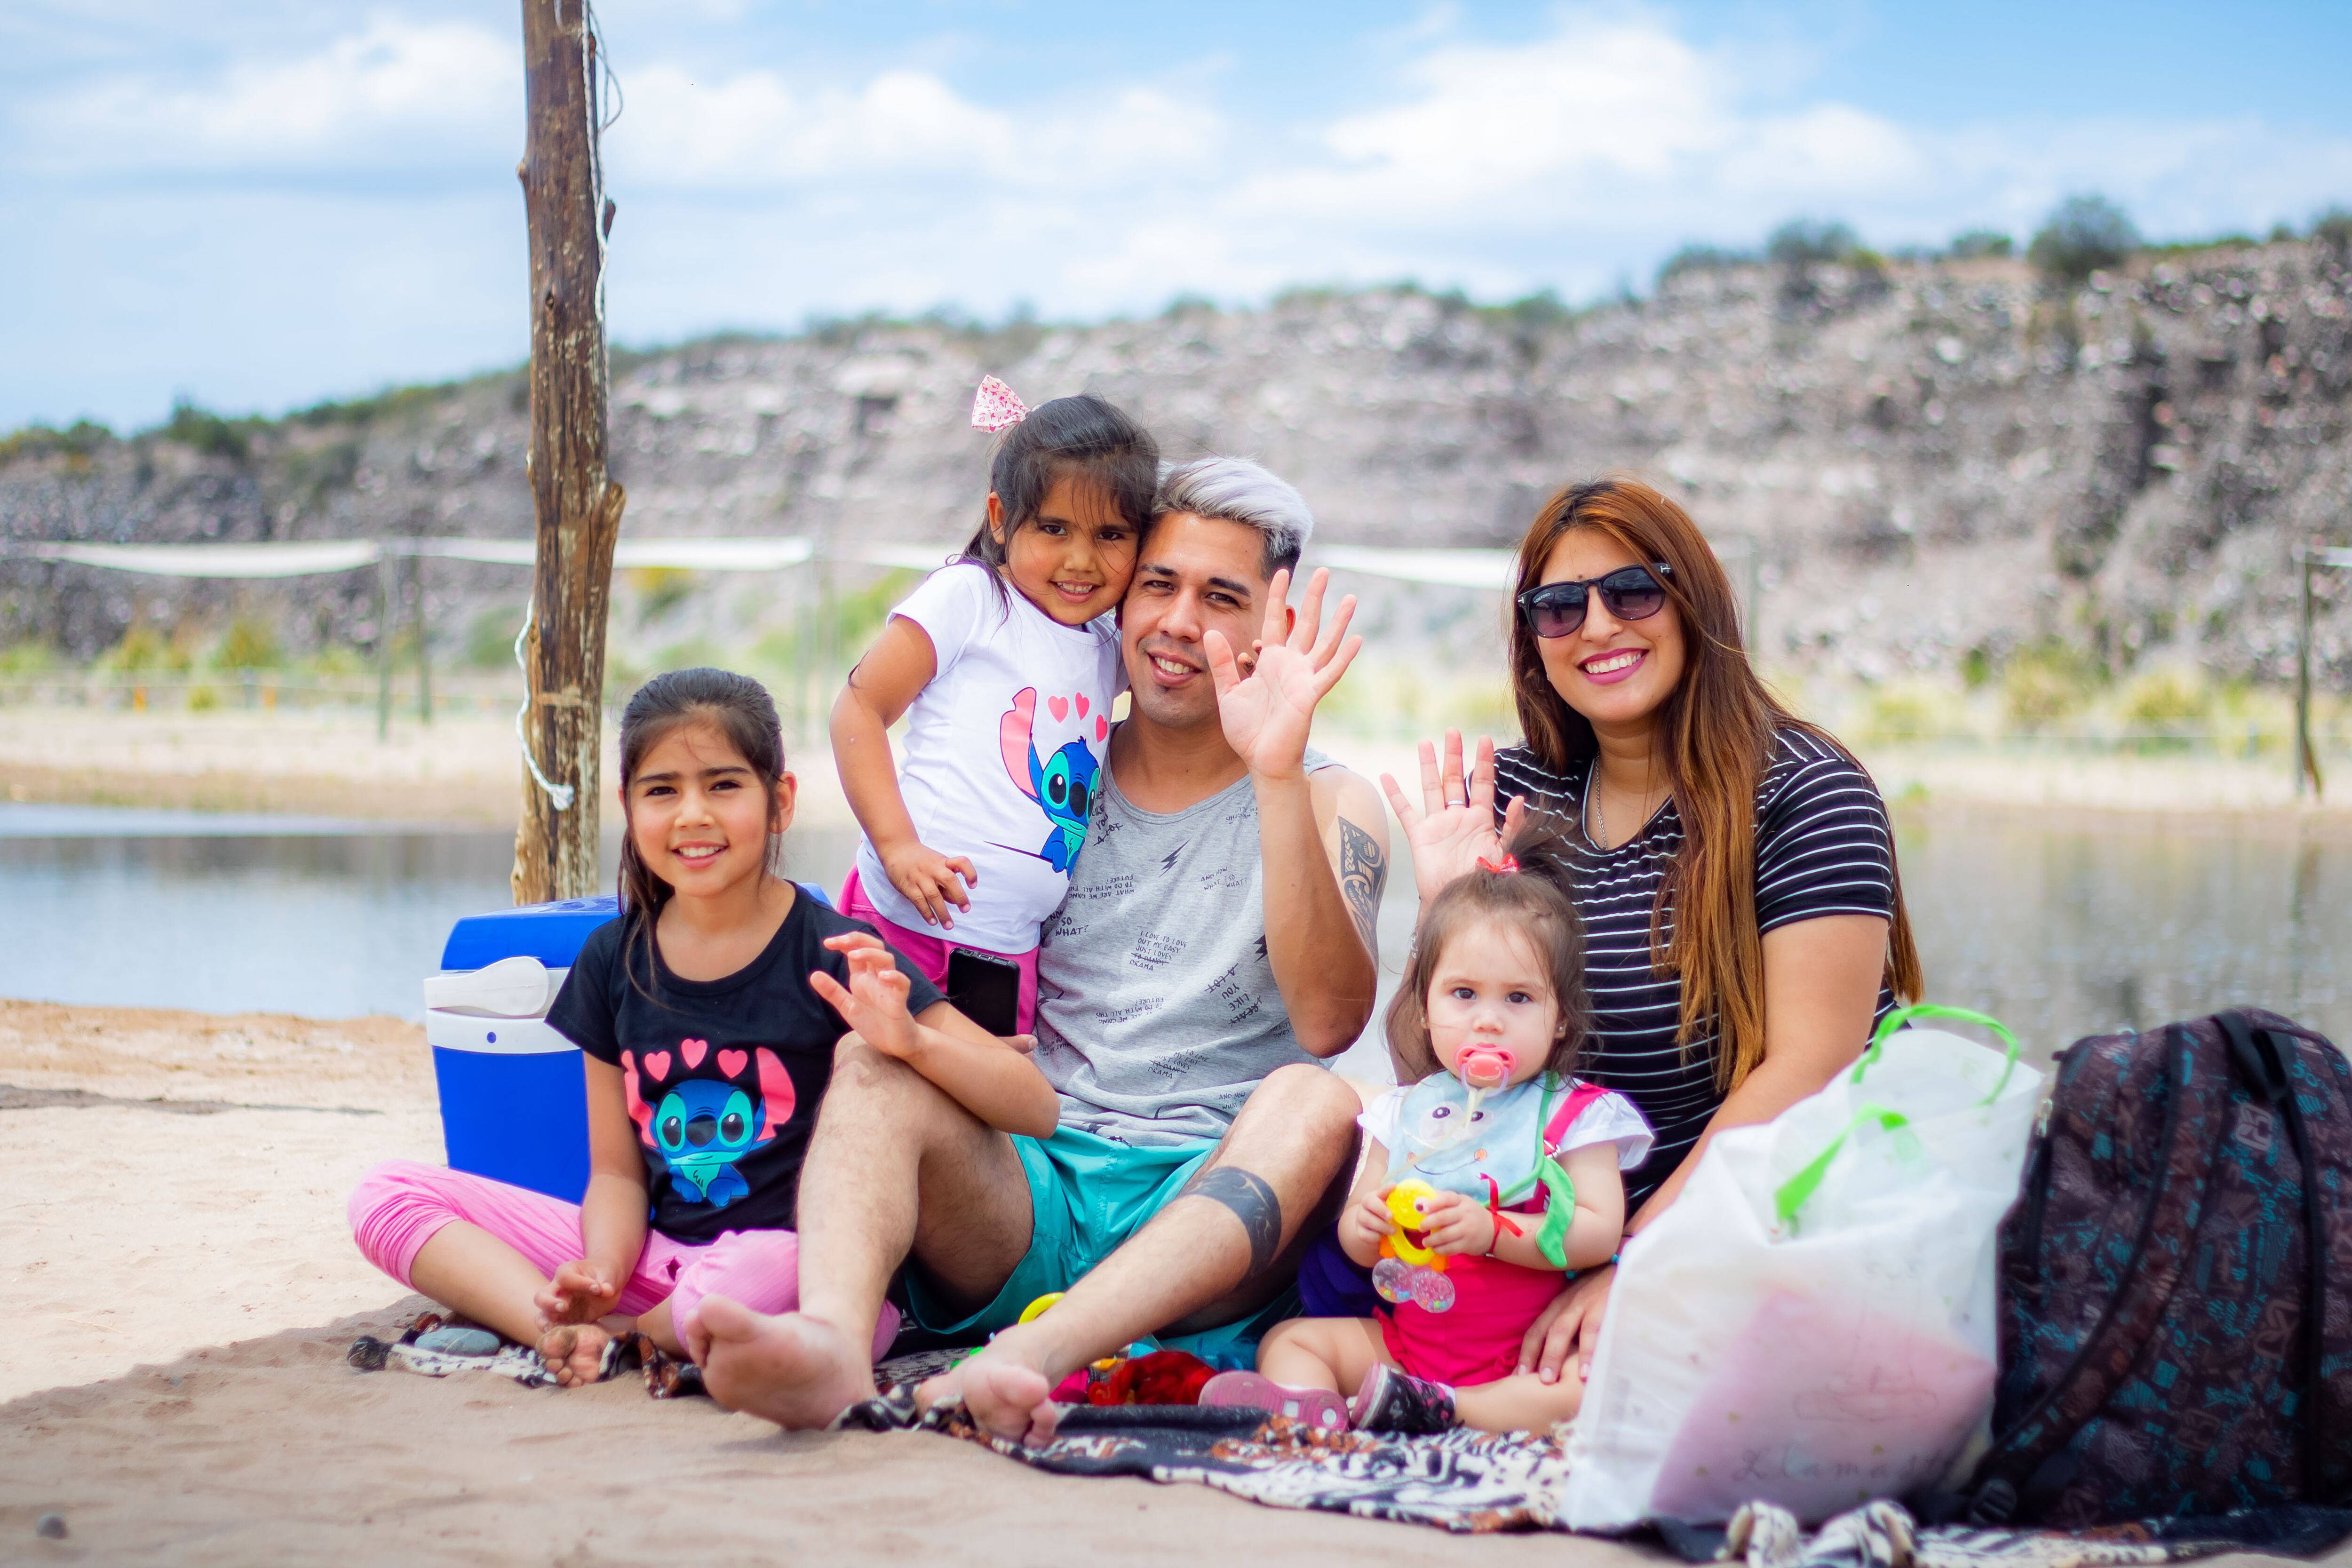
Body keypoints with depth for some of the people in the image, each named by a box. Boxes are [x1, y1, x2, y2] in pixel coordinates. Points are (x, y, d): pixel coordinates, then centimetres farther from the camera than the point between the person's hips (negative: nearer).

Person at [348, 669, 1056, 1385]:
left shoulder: (834, 956, -8)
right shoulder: (614, 960, 6)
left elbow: (1035, 1110, -12)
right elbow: (618, 1170, 11)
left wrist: (913, 1041, -30)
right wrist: (599, 1274, -11)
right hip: (663, 1258, 5)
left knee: (764, 1273, -41)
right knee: (389, 1196, -5)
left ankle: (621, 1340, -9)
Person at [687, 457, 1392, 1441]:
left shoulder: (1328, 806, 6)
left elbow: (1330, 1022, -13)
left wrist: (1277, 771, -22)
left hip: (1208, 1216, -2)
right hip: (1026, 1192, 2)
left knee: (1311, 1103, -32)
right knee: (870, 1060, -23)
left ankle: (1025, 1362, -52)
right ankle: (831, 1344, -53)